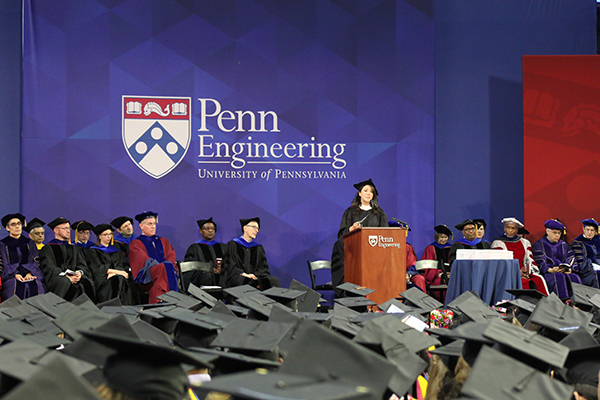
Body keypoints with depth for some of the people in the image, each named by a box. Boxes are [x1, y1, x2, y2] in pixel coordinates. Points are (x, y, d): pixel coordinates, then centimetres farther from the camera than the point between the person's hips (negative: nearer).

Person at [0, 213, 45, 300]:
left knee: (36, 285, -33)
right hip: (10, 276, -2)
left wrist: (29, 274, -11)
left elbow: (35, 262, 11)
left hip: (29, 274, 2)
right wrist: (16, 275, -16)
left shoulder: (30, 243, 20)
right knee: (18, 286, -36)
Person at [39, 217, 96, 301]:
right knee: (65, 283, -39)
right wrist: (66, 277, -18)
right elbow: (49, 268, -4)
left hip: (74, 276, 4)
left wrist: (80, 272, -11)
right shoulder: (48, 248, 11)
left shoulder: (75, 249, 27)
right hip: (56, 277, -4)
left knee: (86, 282, -30)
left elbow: (82, 265, 15)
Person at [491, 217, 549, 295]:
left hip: (524, 273, 4)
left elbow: (530, 260, 13)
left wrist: (528, 271, -10)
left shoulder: (525, 242, 19)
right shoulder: (498, 243, 5)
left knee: (539, 279, -26)